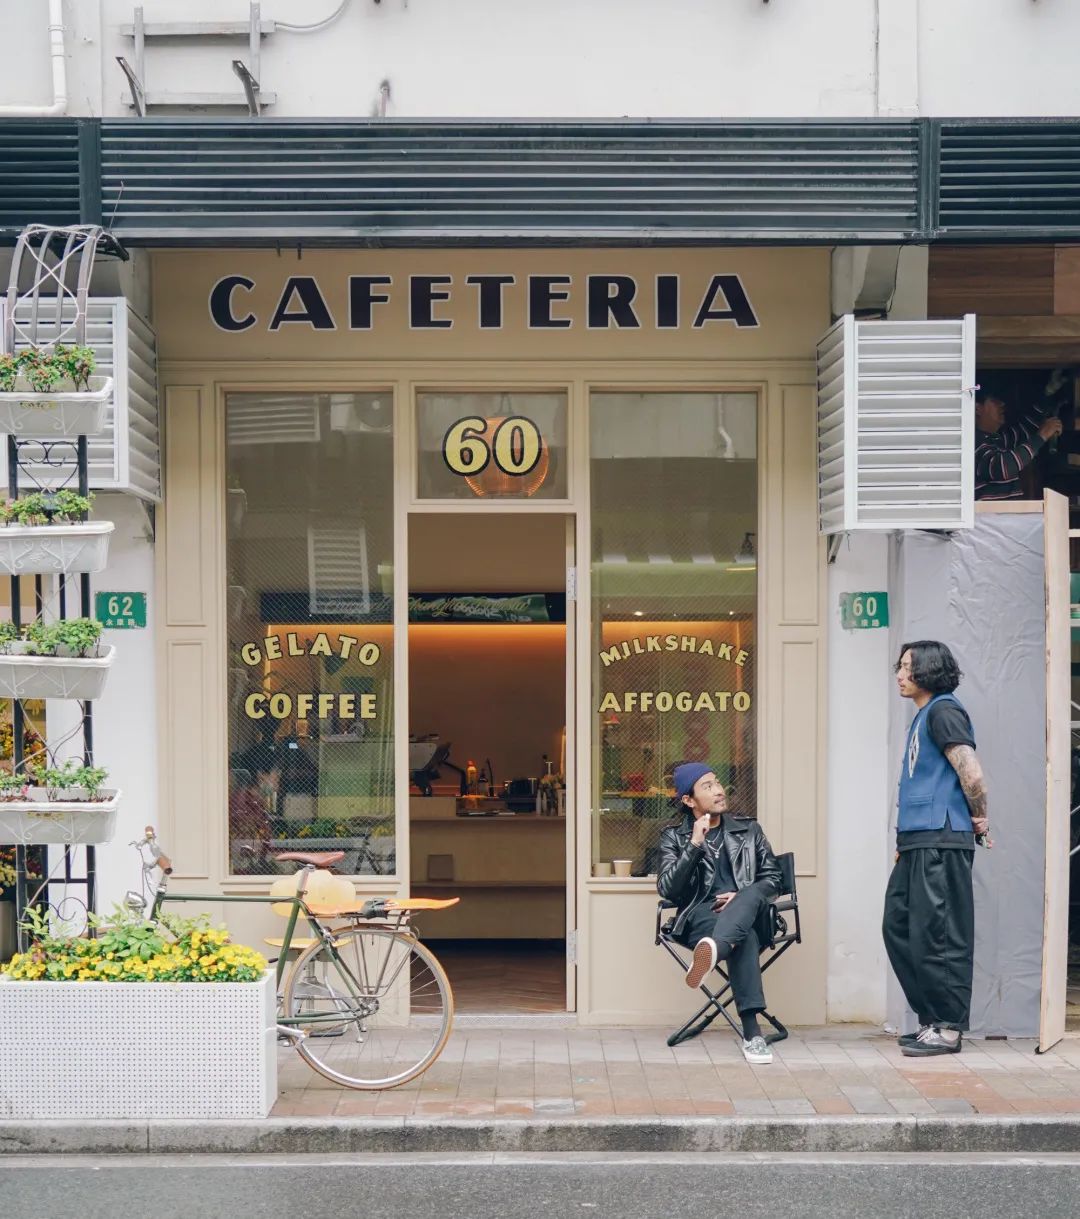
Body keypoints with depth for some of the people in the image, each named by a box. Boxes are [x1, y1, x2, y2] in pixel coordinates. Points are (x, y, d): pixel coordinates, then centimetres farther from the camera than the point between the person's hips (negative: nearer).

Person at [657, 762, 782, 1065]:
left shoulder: (748, 829, 20)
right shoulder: (674, 837, 13)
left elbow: (772, 879, 13)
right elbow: (667, 889, -1)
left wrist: (741, 897, -8)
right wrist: (695, 845, -10)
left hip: (747, 914, 2)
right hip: (700, 915, -2)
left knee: (749, 896, -39)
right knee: (744, 937, -39)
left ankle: (712, 950, -70)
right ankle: (752, 1033, -53)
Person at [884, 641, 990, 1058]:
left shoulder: (943, 711, -10)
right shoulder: (923, 716, 20)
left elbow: (971, 774, -19)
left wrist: (980, 818, -5)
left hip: (940, 843, -10)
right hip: (917, 842, 10)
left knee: (936, 936, -6)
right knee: (898, 929, 12)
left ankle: (948, 1028, 1)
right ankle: (930, 1019, 19)